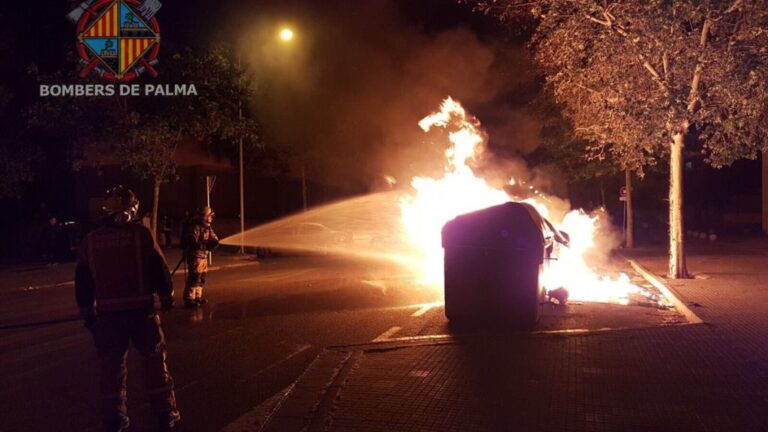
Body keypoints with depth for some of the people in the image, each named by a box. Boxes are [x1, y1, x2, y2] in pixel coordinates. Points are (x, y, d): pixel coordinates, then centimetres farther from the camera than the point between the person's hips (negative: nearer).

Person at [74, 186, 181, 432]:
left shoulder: (91, 241, 4)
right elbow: (159, 270, -6)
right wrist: (167, 297, 6)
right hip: (141, 309, -2)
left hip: (108, 312, 3)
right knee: (154, 361, 8)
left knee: (111, 366, 11)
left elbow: (82, 280, 8)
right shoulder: (141, 234, -6)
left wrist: (86, 311, 17)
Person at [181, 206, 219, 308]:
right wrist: (206, 245, -28)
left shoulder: (207, 227, 12)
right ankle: (189, 299, -7)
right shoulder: (195, 227, -18)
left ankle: (198, 296, 30)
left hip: (203, 256, 10)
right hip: (194, 256, -10)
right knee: (194, 277, -11)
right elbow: (193, 243, -25)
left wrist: (214, 242, -7)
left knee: (201, 277, 17)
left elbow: (213, 237, 16)